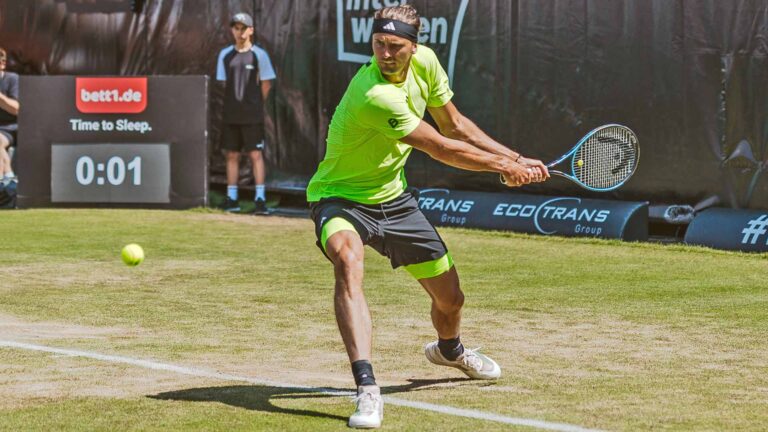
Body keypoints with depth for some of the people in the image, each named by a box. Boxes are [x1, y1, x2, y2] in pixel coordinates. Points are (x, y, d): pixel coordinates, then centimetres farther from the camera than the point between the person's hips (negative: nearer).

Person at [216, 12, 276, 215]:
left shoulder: (259, 55, -2)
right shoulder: (225, 55, 7)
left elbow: (266, 84, 2)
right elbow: (225, 83, 14)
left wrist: (254, 105, 3)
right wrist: (235, 103, 7)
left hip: (253, 115, -4)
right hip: (231, 114, 4)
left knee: (256, 154, -7)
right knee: (232, 155, 6)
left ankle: (260, 198, -7)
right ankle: (231, 198, 12)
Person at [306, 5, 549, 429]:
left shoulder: (425, 62, -10)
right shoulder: (373, 95, -34)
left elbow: (454, 125, 8)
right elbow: (441, 148, -24)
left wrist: (514, 158, 3)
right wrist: (503, 166, -12)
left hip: (393, 197, 7)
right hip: (340, 198, -7)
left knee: (450, 298, 14)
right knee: (347, 260, -40)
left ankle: (448, 350, 53)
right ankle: (367, 390, -46)